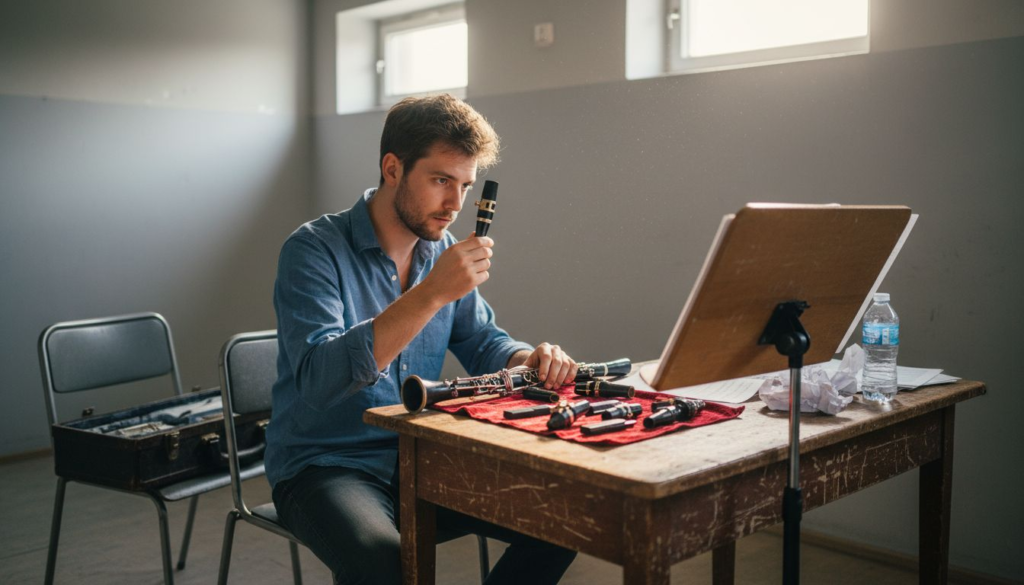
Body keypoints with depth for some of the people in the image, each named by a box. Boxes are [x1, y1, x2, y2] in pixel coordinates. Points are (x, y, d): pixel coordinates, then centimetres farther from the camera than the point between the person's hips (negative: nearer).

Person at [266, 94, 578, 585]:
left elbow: (483, 342, 13)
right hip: (324, 466, -6)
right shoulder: (314, 249, -14)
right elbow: (318, 378, -28)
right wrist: (431, 294, -34)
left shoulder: (443, 251, 6)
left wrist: (531, 359, -11)